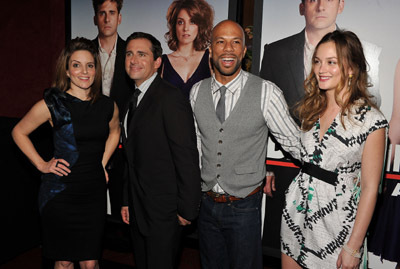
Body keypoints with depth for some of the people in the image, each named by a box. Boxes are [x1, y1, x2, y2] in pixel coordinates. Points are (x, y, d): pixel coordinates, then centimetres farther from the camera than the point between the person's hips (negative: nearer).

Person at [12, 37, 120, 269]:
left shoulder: (108, 106, 1)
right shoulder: (52, 104, -8)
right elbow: (19, 132, 7)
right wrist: (41, 164, 0)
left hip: (94, 192, 2)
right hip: (60, 192, -2)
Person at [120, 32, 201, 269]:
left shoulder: (170, 98, -17)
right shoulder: (135, 100, 11)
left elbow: (187, 158, -20)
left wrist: (187, 210, -17)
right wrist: (127, 201, 15)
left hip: (163, 212, -8)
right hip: (138, 210, 8)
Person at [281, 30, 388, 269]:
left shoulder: (371, 120, -14)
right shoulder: (311, 108, 3)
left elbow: (369, 188, -12)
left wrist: (353, 247, -11)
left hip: (337, 222, -5)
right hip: (297, 212, 5)